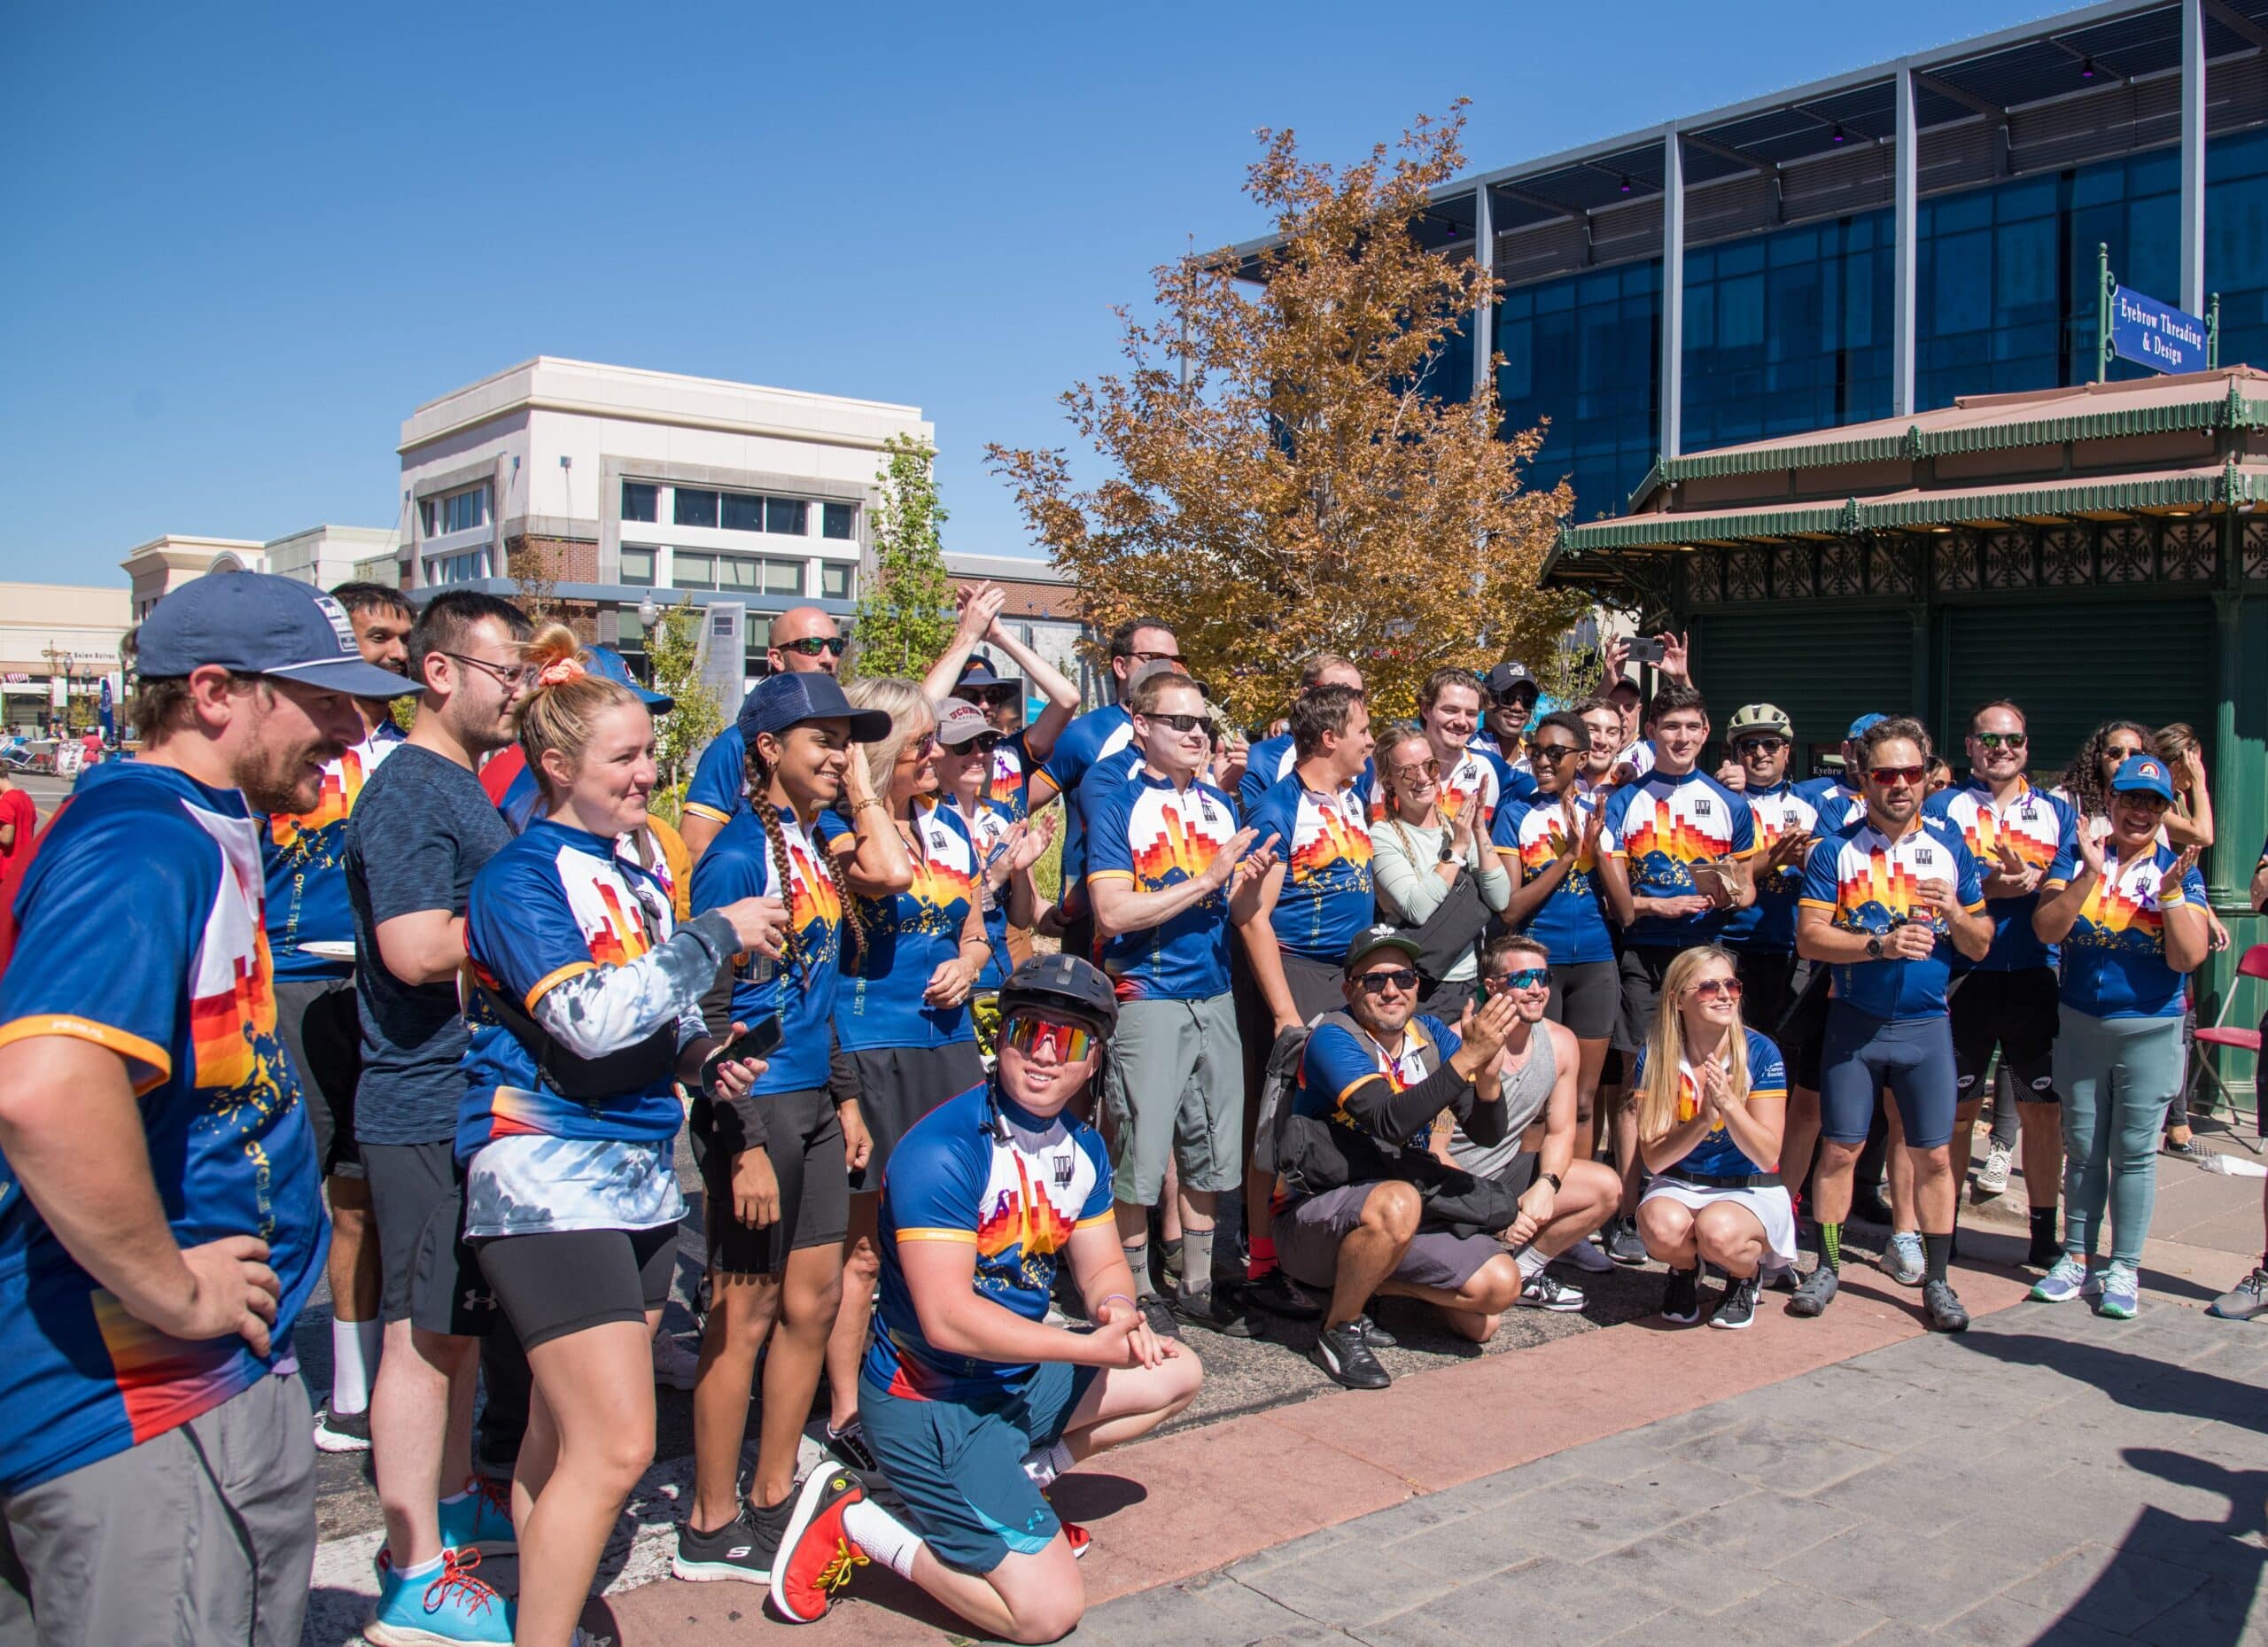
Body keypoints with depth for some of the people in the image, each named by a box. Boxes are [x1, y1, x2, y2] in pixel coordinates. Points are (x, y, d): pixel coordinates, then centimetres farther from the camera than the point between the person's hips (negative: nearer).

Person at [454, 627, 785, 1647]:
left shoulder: (636, 876, 14)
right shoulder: (522, 875, -10)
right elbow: (588, 1018, -23)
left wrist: (705, 1056, 6)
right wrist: (716, 935, -17)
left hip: (642, 1168, 8)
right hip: (547, 1174, -8)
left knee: (566, 1435, 15)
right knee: (615, 1445, -10)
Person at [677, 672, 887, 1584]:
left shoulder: (815, 842, 10)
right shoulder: (735, 855, -14)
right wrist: (745, 1148, -18)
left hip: (813, 1104, 8)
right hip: (753, 1107, -8)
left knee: (813, 1303, 13)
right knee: (745, 1316, 2)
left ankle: (772, 1501, 29)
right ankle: (711, 1530, 18)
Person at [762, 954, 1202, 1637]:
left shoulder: (1082, 1147, 3)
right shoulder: (944, 1150, -25)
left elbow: (1103, 1265, 7)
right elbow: (947, 1317, -30)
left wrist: (1118, 1310, -18)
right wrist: (1094, 1348, -29)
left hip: (1022, 1377, 9)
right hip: (933, 1402, -9)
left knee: (1179, 1375, 13)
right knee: (1048, 1612, -11)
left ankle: (1017, 1483, 13)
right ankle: (853, 1522, 2)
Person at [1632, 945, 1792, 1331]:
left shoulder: (1760, 1053, -11)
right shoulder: (1656, 1056, -8)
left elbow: (1767, 1156, -14)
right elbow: (1654, 1158, -12)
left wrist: (1728, 1102, -30)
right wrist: (1703, 1120, -29)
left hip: (1751, 1191, -1)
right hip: (1678, 1188, 1)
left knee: (1717, 1230, -35)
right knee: (1663, 1226, -33)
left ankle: (1746, 1275, 4)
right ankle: (1685, 1270, 5)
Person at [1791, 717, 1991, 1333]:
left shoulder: (1951, 844, 4)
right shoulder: (1836, 847, -1)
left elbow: (1980, 944, 7)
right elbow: (1809, 937, -8)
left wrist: (1953, 911, -14)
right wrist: (1882, 944, -22)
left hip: (1926, 1025, 1)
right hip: (1854, 1022, -1)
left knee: (1933, 1154, 4)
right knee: (1839, 1149, 3)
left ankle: (1936, 1280, 16)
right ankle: (1828, 1266, 17)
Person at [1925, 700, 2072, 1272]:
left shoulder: (2056, 810, 13)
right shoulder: (1944, 807, 6)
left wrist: (2033, 881, -15)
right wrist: (1986, 884, -19)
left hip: (2035, 976, 2)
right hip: (1965, 975, -2)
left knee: (2042, 1108, 5)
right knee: (1957, 1107, 6)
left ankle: (2045, 1237, 16)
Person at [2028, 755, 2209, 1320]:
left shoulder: (2179, 869, -3)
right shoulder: (2077, 855, -1)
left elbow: (2187, 959, -11)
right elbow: (2047, 929, -13)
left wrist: (2170, 891, -22)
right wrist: (2089, 874, -22)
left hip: (2150, 1030, -1)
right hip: (2079, 1025, 1)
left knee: (2134, 1152, 4)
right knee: (2083, 1150, 11)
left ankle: (2124, 1270, 14)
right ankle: (2077, 1259, 22)